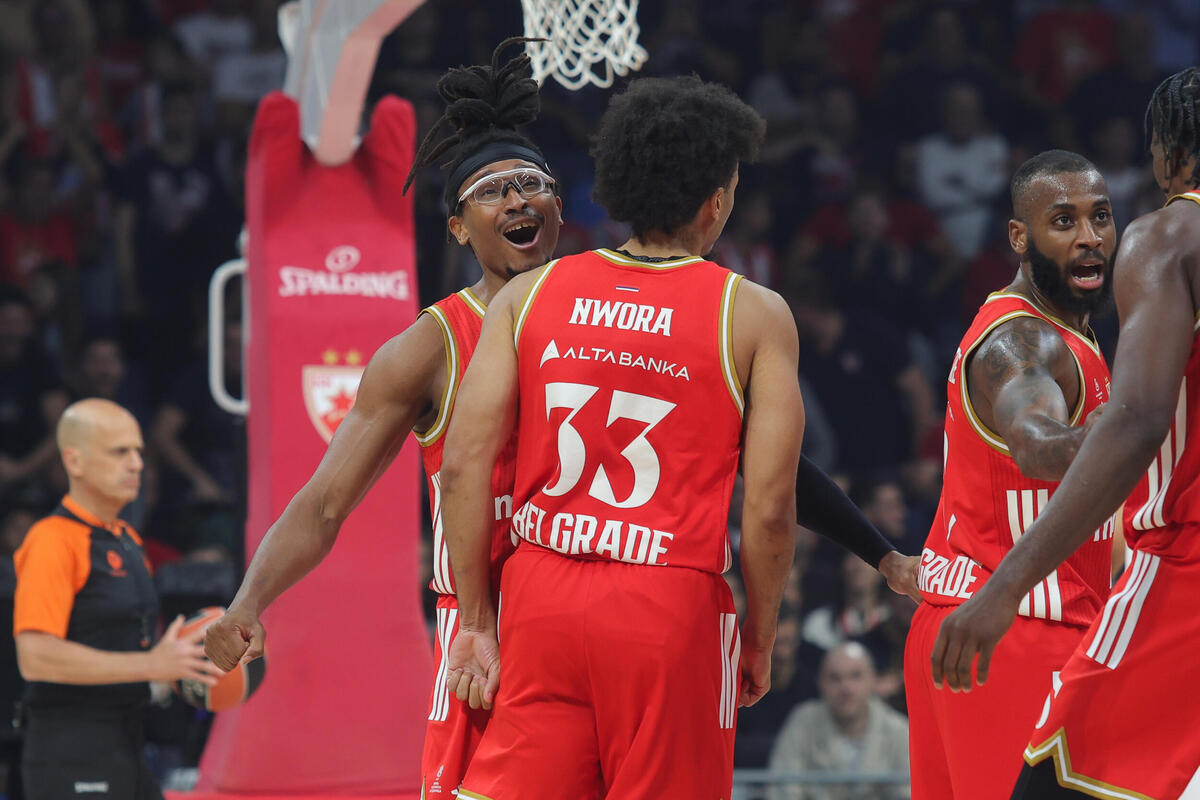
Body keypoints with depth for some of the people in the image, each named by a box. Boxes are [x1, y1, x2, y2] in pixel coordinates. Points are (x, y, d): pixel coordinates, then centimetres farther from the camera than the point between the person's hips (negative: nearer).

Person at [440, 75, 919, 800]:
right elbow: (770, 506, -6)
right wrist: (760, 641, 7)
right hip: (671, 606, -3)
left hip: (540, 593, 3)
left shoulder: (531, 295, 6)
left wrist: (476, 621, 7)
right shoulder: (754, 316, -1)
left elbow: (464, 464, 1)